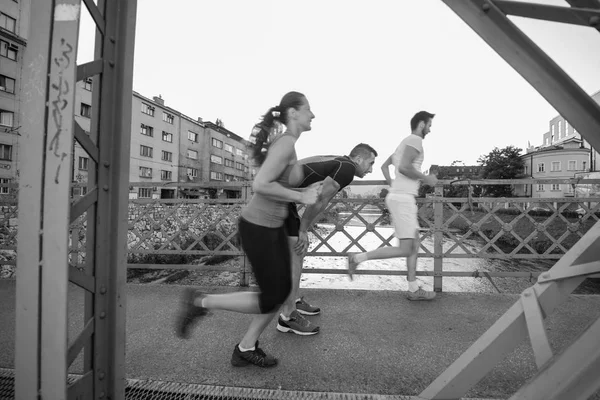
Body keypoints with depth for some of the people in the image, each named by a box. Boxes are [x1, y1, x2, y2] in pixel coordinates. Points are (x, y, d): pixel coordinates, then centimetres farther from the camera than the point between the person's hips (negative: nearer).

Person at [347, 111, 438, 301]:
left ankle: (414, 289, 17)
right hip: (402, 199, -11)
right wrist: (426, 178, -9)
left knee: (414, 244, 12)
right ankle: (358, 258, -5)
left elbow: (384, 166, 28)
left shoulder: (405, 143, 23)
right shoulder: (415, 140, -8)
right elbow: (404, 167, -22)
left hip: (398, 197, 11)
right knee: (405, 249, -9)